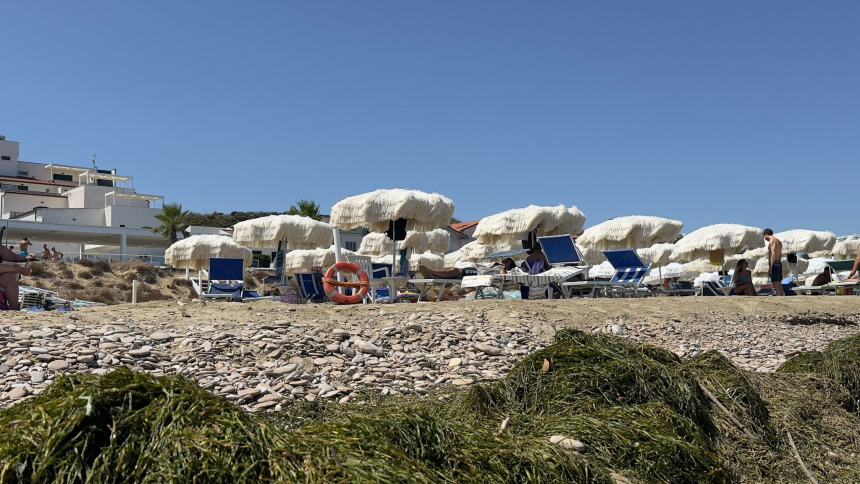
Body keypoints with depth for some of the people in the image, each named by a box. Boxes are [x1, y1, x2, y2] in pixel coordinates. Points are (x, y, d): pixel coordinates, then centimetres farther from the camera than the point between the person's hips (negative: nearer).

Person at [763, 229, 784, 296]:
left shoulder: (772, 240, -9)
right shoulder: (778, 241, 21)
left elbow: (773, 254, -18)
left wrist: (770, 267, -21)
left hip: (774, 264, -10)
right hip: (779, 263, 10)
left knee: (776, 285, -12)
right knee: (779, 285, 10)